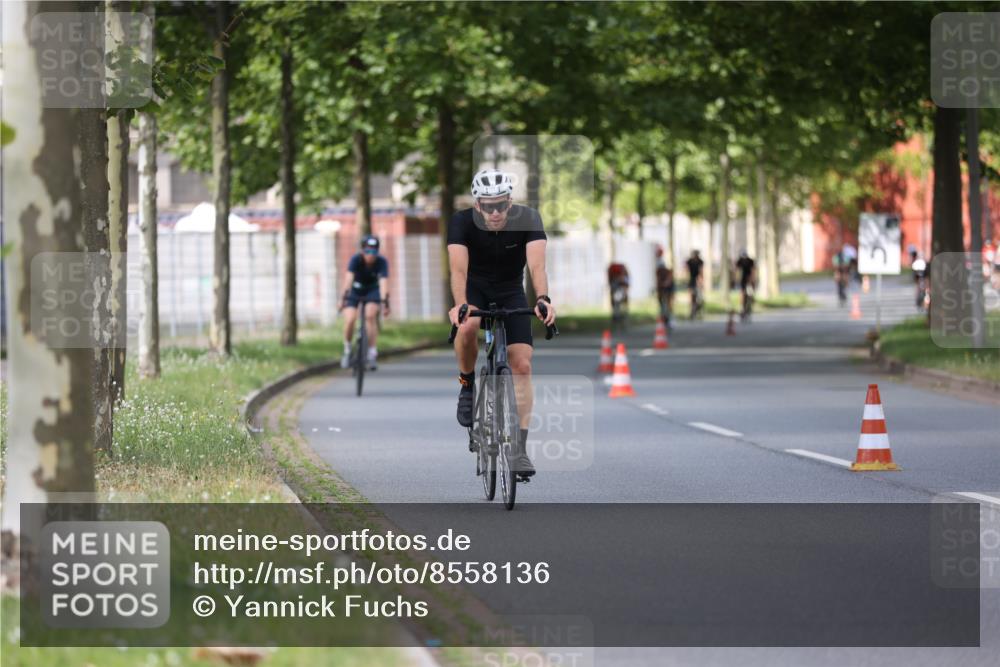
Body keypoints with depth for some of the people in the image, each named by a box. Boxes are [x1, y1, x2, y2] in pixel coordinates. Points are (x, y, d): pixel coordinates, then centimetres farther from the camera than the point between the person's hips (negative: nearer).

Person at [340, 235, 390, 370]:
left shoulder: (381, 262, -26)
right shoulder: (356, 260, -28)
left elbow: (383, 282, -38)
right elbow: (349, 277, -41)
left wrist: (384, 301, -51)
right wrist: (344, 296, -55)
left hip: (372, 291, 0)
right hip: (355, 291, 0)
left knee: (370, 316, -25)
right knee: (350, 320, -19)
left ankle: (373, 354, -17)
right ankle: (347, 350, 8)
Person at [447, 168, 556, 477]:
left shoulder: (528, 219, -24)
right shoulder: (462, 222, -26)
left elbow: (537, 264, -36)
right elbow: (459, 268, -37)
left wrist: (543, 299, -55)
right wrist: (460, 305, -55)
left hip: (511, 292, 1)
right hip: (475, 289, -1)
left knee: (522, 365, -11)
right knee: (468, 326, -36)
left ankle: (520, 449, -7)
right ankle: (467, 384, -8)